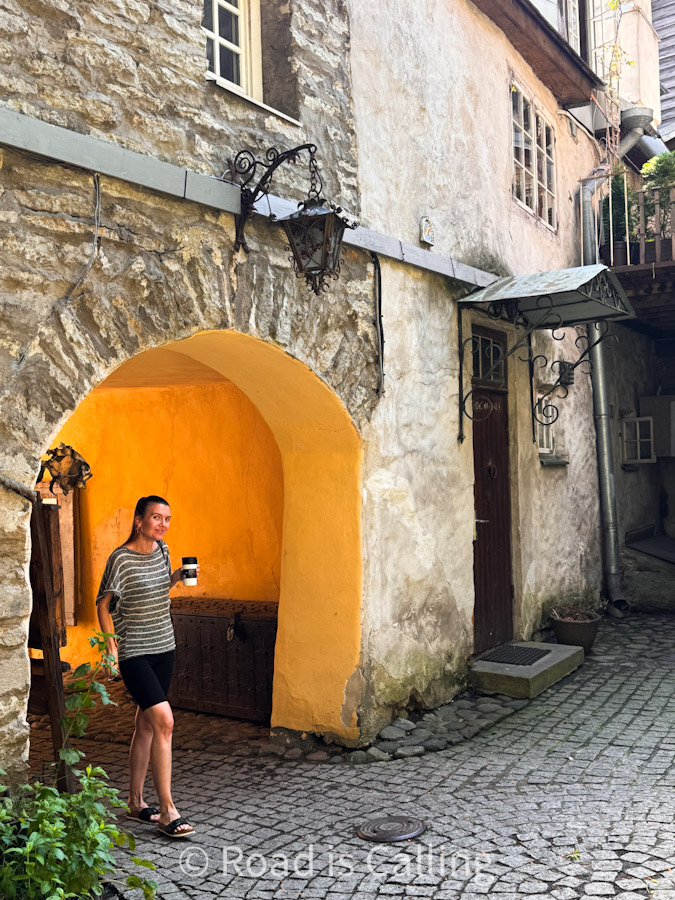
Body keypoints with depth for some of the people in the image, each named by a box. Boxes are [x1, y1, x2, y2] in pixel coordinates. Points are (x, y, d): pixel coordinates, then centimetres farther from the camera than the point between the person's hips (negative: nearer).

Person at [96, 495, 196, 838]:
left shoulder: (162, 550, 5)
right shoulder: (121, 558, -15)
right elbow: (103, 603, -9)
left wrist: (178, 576, 2)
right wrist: (111, 644, -16)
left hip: (163, 647, 7)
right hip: (134, 653, -7)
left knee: (146, 725, 13)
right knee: (164, 720, -16)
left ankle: (136, 803, 26)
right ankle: (167, 811, -9)